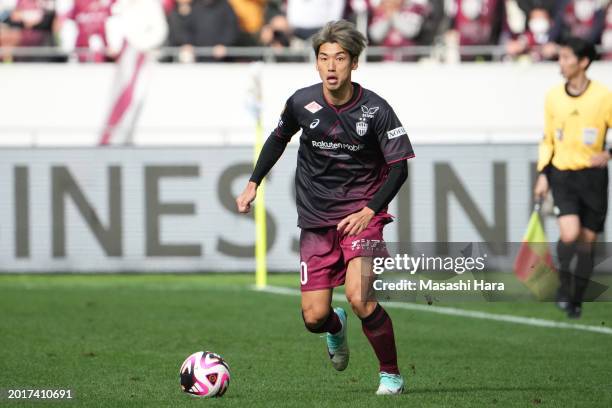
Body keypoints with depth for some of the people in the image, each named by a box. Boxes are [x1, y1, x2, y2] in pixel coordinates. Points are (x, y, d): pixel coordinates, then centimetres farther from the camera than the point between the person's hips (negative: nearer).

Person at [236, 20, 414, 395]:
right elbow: (279, 138, 16)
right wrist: (253, 184, 11)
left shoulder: (375, 110, -13)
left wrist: (369, 211, -18)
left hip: (361, 213, -3)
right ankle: (337, 328, 38)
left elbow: (399, 167, -7)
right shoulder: (302, 103, -5)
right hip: (316, 219, 3)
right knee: (314, 317, -2)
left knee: (359, 297, -24)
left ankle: (391, 375, -2)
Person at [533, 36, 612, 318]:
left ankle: (576, 300, 19)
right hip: (561, 175, 1)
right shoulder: (553, 97, 4)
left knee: (586, 240, 5)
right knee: (569, 234, -18)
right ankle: (564, 288, 3)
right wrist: (543, 174, 8)